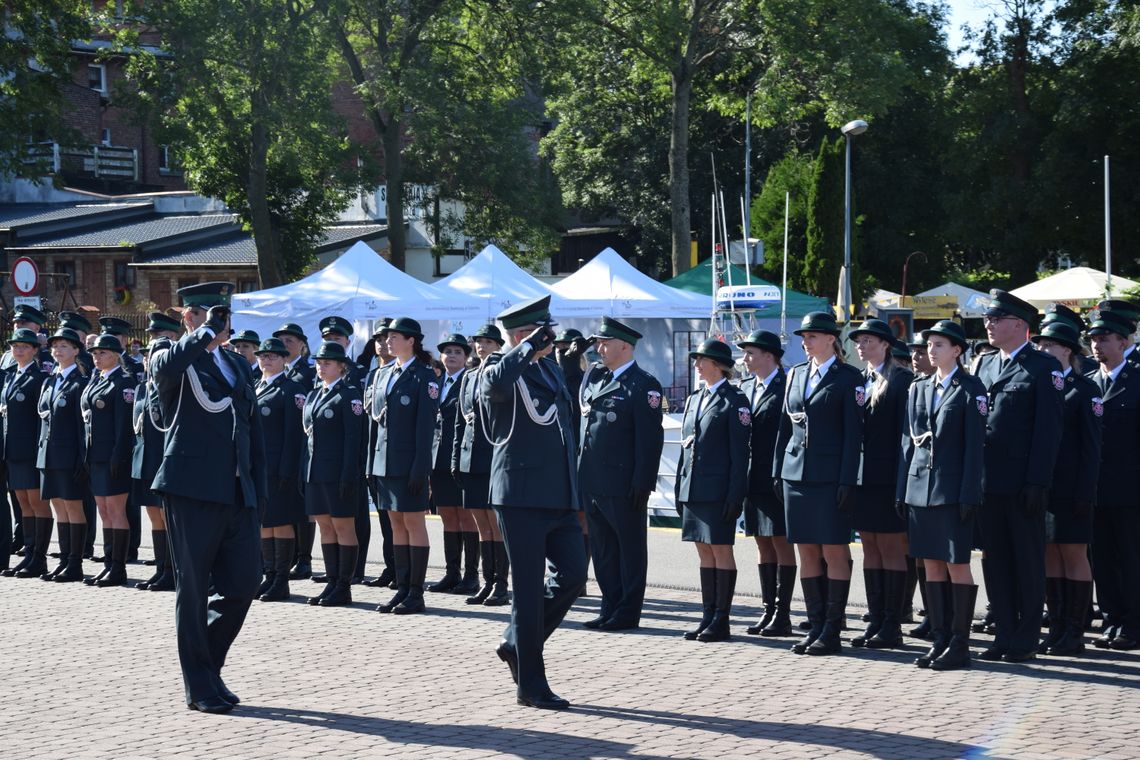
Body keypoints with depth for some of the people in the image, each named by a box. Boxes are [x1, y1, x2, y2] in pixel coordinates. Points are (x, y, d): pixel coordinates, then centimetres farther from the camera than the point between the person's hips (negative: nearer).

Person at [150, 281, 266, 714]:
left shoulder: (238, 366, 18)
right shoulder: (175, 361, -1)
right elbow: (164, 369, -29)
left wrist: (257, 491, 12)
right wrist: (205, 335, -18)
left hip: (237, 495, 6)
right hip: (192, 491, -6)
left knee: (244, 583, 3)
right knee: (194, 591, 1)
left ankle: (208, 664, 23)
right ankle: (200, 688, 8)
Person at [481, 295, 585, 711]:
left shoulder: (552, 369, 17)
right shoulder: (502, 368, -8)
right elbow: (495, 382, -35)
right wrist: (530, 348, -25)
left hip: (560, 497, 8)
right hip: (522, 496, -8)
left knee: (573, 574, 4)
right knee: (529, 589, -2)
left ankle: (516, 642, 23)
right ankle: (531, 686, 7)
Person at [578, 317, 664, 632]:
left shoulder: (643, 385, -10)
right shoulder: (593, 375, 12)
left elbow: (650, 438, -14)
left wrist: (643, 483, -17)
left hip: (624, 484, -8)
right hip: (591, 480, 8)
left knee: (630, 548, 3)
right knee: (602, 547, 13)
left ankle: (628, 612, 8)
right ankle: (610, 608, 21)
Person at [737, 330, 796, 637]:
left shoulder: (787, 387, -10)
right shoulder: (746, 387, 13)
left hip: (778, 480, -7)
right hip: (753, 480, 7)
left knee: (782, 543, -1)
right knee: (763, 544, 11)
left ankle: (783, 615, 3)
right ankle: (769, 610, 17)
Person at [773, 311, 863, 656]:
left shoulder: (848, 378, -4)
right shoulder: (796, 375, 13)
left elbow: (853, 433, -8)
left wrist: (846, 481, -13)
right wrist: (778, 471, 10)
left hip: (829, 478, -6)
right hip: (796, 473, 6)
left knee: (834, 553, -2)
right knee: (807, 553, 7)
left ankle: (832, 631, 2)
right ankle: (816, 626, 13)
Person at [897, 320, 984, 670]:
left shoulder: (970, 389, -4)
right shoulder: (918, 389, 13)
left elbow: (975, 445, -8)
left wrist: (969, 496, -13)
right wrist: (902, 490, 9)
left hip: (952, 491, -6)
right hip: (920, 488, 6)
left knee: (957, 564, -3)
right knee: (932, 565, 8)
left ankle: (959, 644, 2)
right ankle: (940, 640, 13)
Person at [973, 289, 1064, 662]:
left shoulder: (1044, 367, -6)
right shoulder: (984, 364, 14)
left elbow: (1049, 429, -10)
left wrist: (1037, 482, -16)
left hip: (1022, 485, -6)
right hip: (988, 480, 6)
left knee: (1028, 561, 2)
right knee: (995, 560, 10)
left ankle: (1027, 640, 8)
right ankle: (1005, 635, 18)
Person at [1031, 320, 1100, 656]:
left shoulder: (1085, 389, -3)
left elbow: (1091, 446, -7)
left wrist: (1085, 493, -14)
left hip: (1070, 488, -5)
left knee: (1074, 555, 0)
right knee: (1050, 556, 7)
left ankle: (1074, 633, 4)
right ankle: (1057, 628, 13)